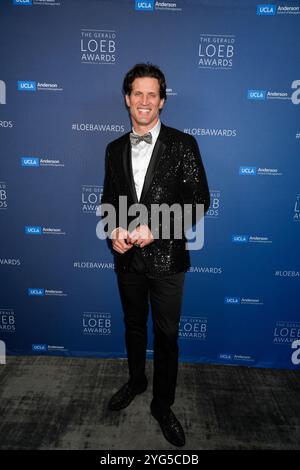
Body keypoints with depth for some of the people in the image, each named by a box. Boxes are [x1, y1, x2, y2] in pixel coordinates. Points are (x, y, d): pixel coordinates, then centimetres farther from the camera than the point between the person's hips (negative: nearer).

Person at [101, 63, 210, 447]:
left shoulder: (182, 144, -6)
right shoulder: (115, 149, 7)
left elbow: (199, 199, -11)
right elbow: (108, 198, 13)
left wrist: (153, 228, -20)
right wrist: (113, 231, -7)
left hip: (166, 257, -3)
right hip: (127, 257, 4)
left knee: (166, 334, 10)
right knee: (133, 325, 21)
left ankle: (162, 404, 32)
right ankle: (136, 380, 47)